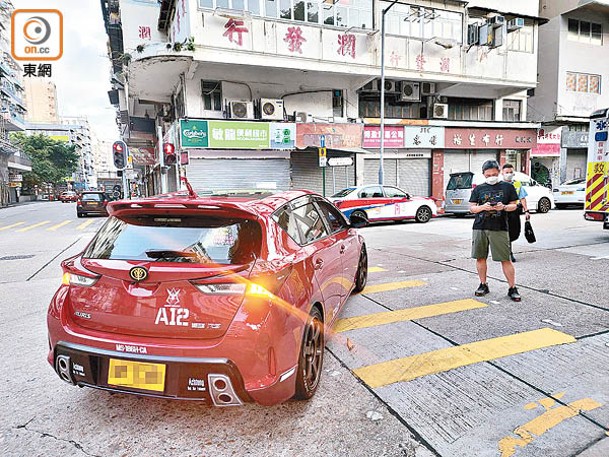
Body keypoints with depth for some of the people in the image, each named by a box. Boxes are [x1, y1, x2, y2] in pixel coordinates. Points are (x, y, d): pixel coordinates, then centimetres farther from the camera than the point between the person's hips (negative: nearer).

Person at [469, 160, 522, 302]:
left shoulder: (507, 187, 7)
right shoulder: (479, 189, 11)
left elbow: (514, 205, 9)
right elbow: (472, 207, 8)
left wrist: (503, 207, -12)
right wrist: (483, 207, -12)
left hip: (500, 228, -2)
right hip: (480, 227, 2)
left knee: (505, 259, -3)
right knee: (480, 258, 7)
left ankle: (512, 288, 7)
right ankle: (483, 285, 21)